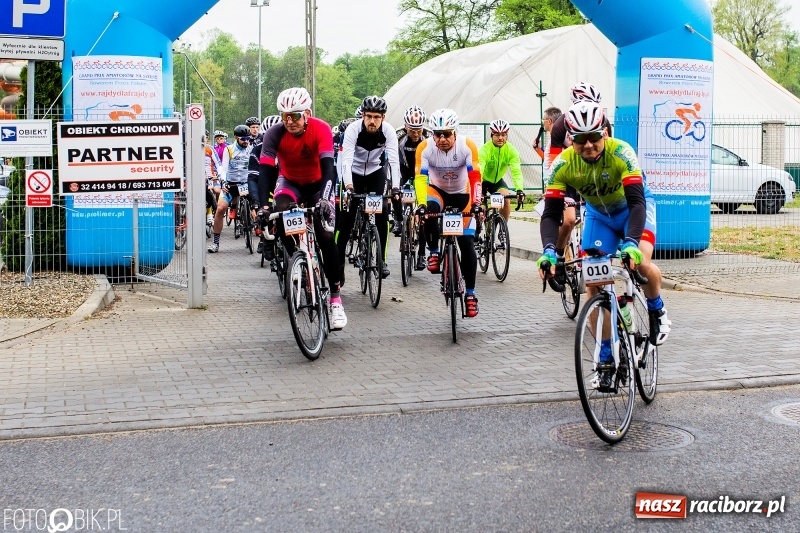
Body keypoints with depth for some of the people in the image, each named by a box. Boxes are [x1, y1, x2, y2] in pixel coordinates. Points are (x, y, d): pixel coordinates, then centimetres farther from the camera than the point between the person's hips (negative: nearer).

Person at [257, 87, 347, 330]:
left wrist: (325, 199, -52)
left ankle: (336, 297, -8)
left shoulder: (321, 129, -27)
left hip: (318, 183, -1)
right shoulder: (274, 134, -23)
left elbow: (327, 167, -36)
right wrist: (264, 205, -42)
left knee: (326, 237, -16)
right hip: (290, 182, 1)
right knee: (281, 212, -33)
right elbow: (265, 170, -28)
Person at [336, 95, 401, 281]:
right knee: (346, 219, -8)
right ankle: (338, 262, 2)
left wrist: (396, 188, -43)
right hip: (354, 173, -1)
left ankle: (381, 259, -4)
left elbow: (394, 160, -29)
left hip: (376, 172, 1)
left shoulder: (388, 131, -22)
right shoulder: (353, 130, -27)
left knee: (382, 211, -14)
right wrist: (348, 186, -50)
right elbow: (346, 159, -36)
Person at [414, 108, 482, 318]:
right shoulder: (425, 148, -25)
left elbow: (475, 177, -29)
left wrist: (476, 204, -40)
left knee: (467, 242, -10)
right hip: (437, 190, 0)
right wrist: (421, 204, -44)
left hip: (461, 193, 0)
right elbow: (421, 178, -30)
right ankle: (434, 252, -11)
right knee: (429, 211, -36)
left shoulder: (468, 146, -26)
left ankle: (470, 293, -2)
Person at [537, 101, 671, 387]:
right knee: (593, 283, -8)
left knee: (641, 262, -29)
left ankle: (657, 311, 3)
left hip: (634, 207, -3)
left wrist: (631, 243, -57)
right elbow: (551, 213, -29)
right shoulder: (563, 165, -27)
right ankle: (606, 358, 4)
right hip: (599, 214, 3)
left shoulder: (621, 153, -34)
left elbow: (636, 201, -41)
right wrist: (549, 251, -47)